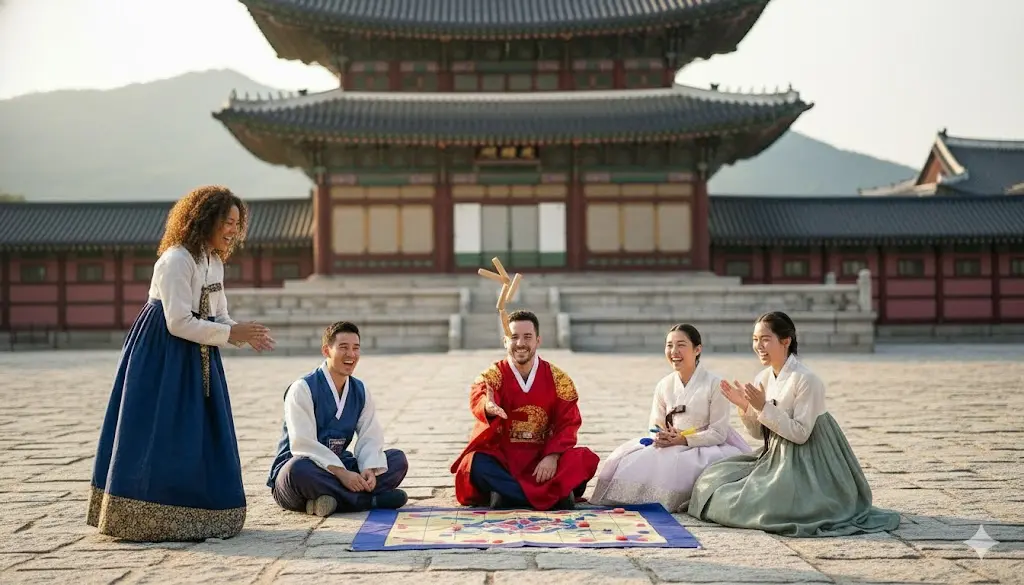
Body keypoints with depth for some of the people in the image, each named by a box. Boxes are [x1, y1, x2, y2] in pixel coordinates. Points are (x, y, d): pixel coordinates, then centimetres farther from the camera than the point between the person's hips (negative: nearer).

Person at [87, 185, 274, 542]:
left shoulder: (213, 262, 10)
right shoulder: (176, 260, -18)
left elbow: (219, 316, 12)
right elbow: (179, 323, -23)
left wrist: (246, 335, -8)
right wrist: (231, 334, -20)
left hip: (196, 359, 9)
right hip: (161, 357, -9)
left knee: (199, 437, 9)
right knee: (160, 436, -6)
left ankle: (192, 515, 18)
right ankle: (147, 519, 3)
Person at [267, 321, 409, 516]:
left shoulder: (360, 391, 9)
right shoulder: (302, 389, -12)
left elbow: (370, 438, 0)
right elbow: (303, 444, -21)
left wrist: (370, 470, -22)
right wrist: (342, 473, -31)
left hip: (340, 467, 6)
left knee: (398, 459, -9)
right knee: (299, 468, -41)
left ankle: (336, 499, -28)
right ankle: (372, 500, -30)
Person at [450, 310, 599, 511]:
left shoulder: (559, 380, 0)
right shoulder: (491, 377, -5)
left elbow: (568, 423, -4)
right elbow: (477, 400, -27)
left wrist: (552, 456, -23)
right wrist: (488, 407, -52)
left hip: (542, 460, 1)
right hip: (502, 458, 0)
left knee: (583, 460, -26)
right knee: (476, 463, -33)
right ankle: (554, 495, -29)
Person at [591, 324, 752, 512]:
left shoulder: (714, 384, -12)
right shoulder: (664, 385, 4)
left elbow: (718, 433, -12)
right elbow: (655, 426, 10)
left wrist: (683, 440, -21)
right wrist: (660, 437, -15)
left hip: (705, 447, -5)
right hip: (670, 446, 5)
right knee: (631, 463, -18)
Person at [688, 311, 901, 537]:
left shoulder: (806, 380, -19)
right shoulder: (762, 379, 3)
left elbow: (800, 433, -21)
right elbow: (759, 433, 10)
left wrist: (764, 407, -25)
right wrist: (745, 408, -9)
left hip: (805, 464, -8)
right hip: (775, 457, 8)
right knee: (715, 478, 1)